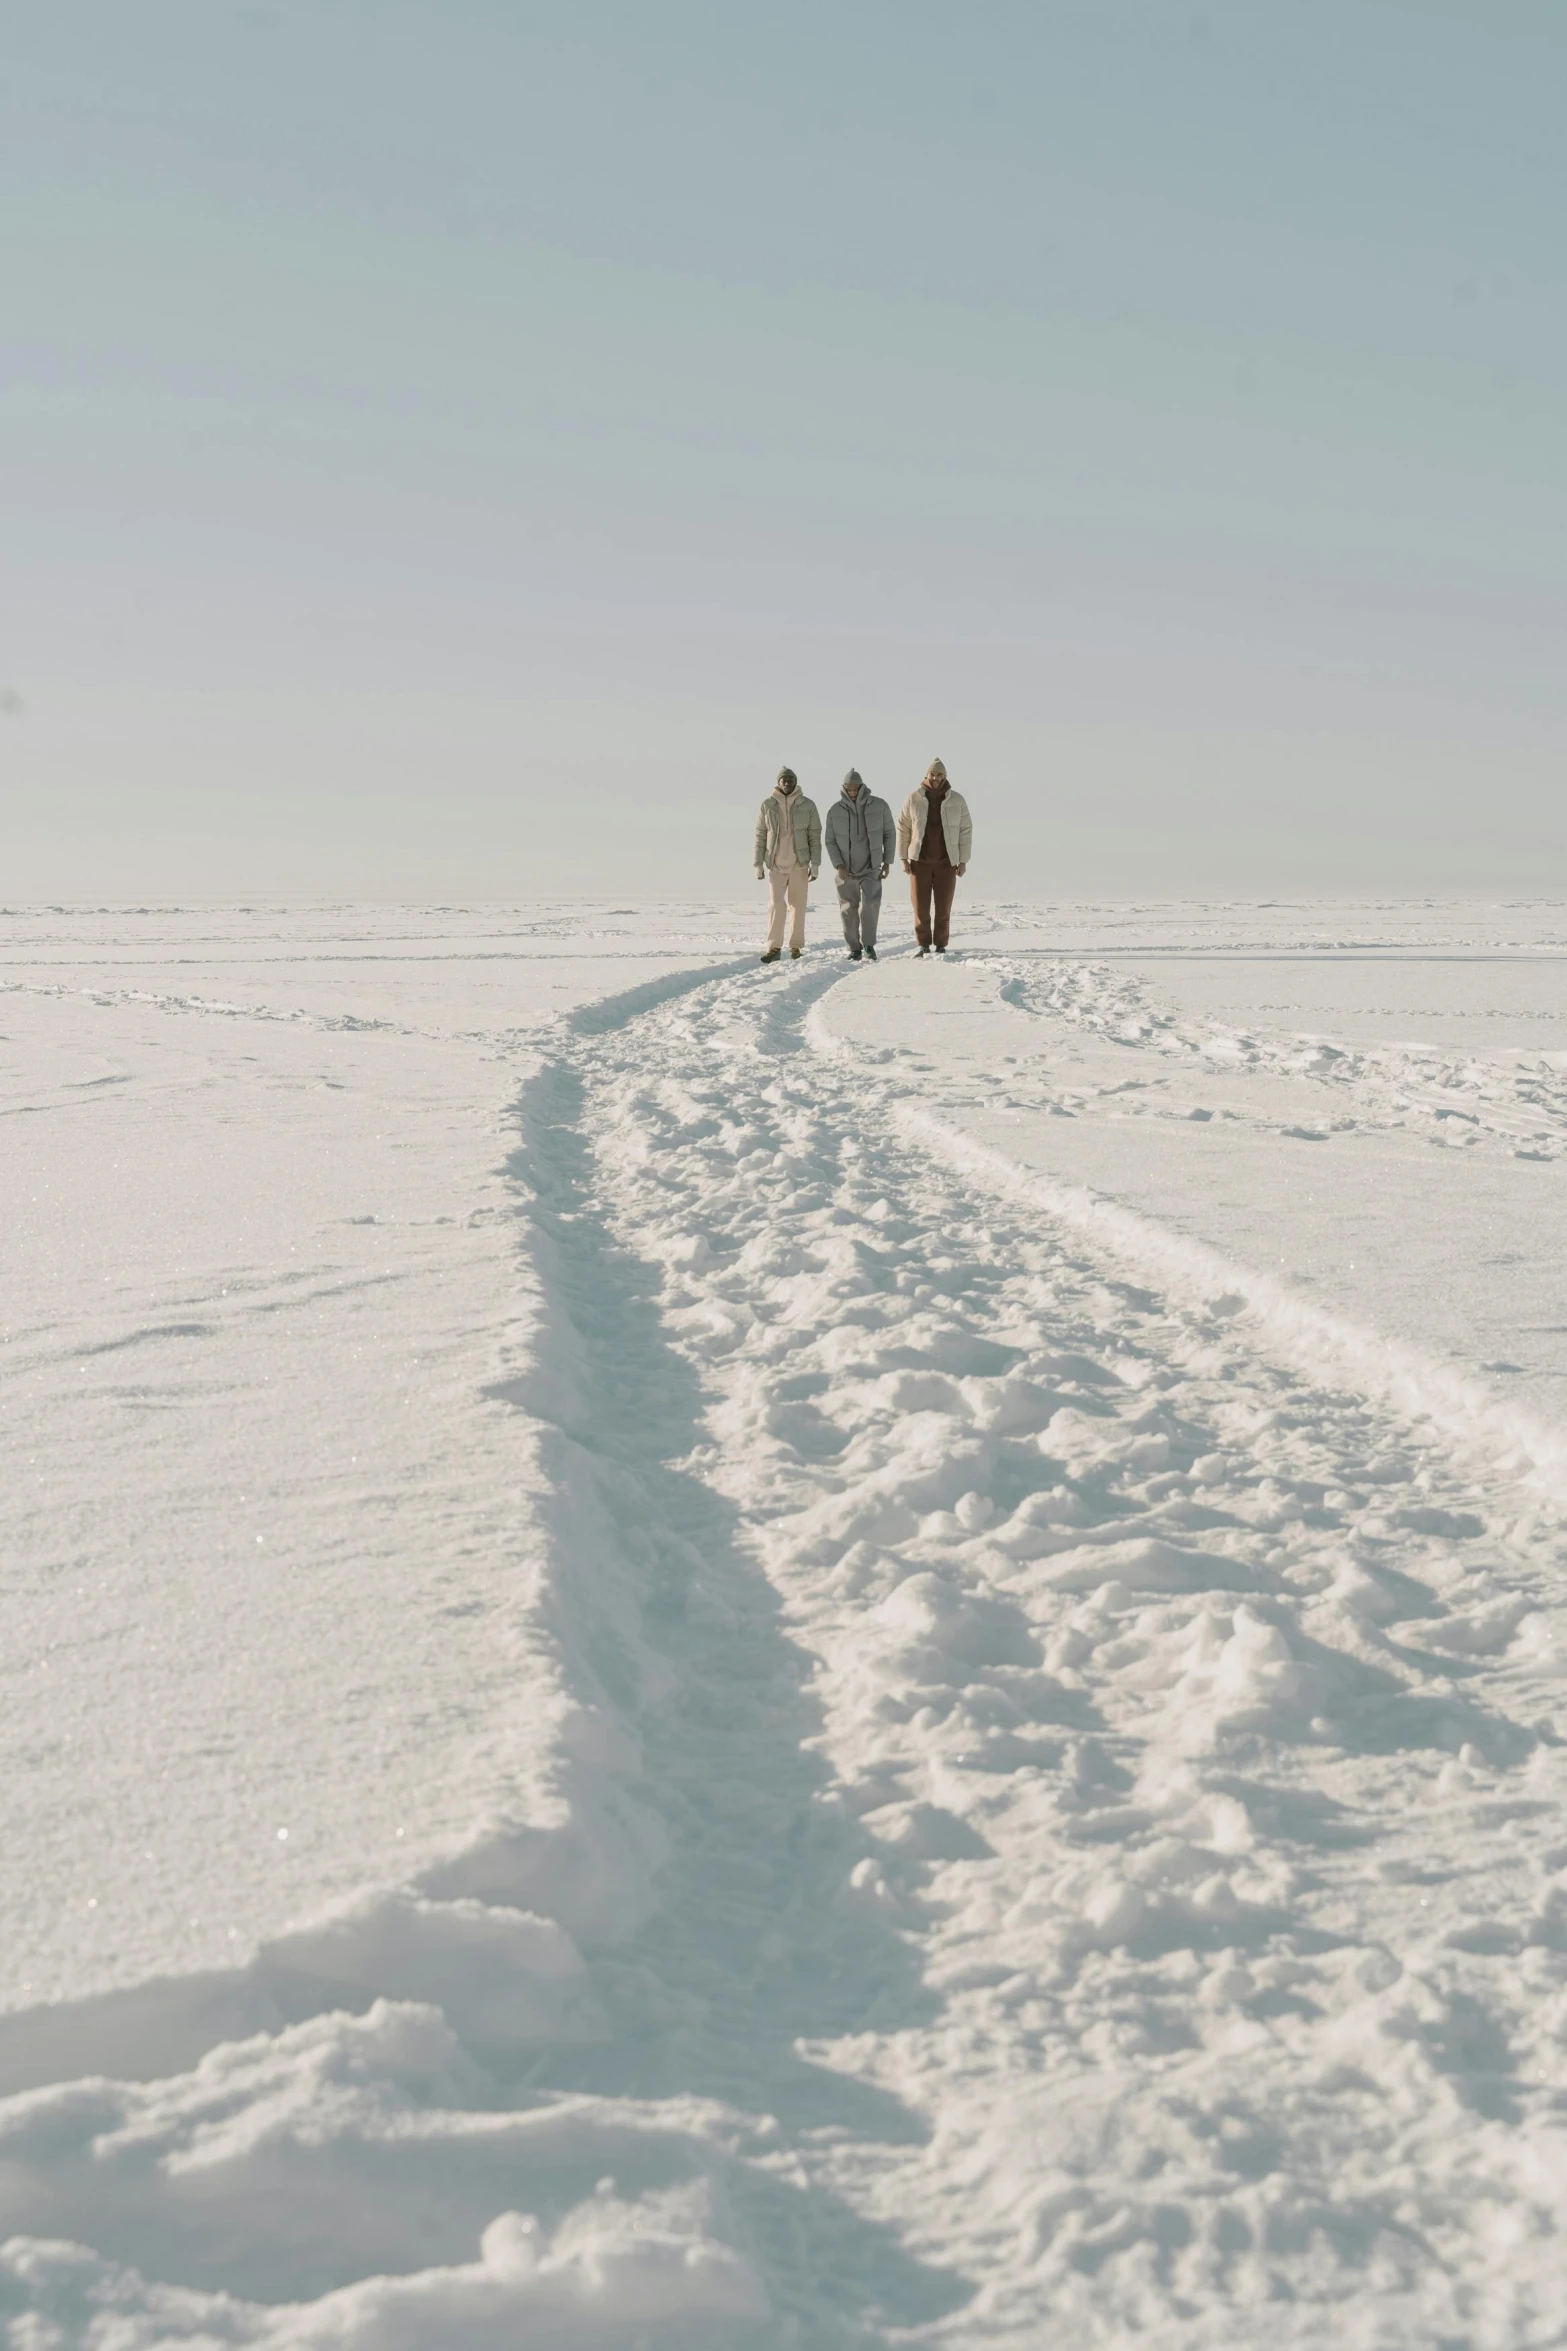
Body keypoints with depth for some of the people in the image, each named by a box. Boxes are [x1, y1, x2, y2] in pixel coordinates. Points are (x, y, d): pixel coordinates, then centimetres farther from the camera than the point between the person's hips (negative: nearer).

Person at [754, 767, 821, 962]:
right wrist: (758, 864, 0)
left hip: (799, 864, 0)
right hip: (776, 864, 0)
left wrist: (815, 864, -6)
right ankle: (774, 947, -6)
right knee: (776, 904, -8)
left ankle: (796, 946, 13)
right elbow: (760, 836, 3)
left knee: (797, 905, 5)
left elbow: (815, 837, 0)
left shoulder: (807, 806, -2)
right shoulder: (767, 806, -1)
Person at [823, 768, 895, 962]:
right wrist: (838, 866, -9)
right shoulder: (835, 810, -4)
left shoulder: (879, 806, -5)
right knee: (849, 910, 3)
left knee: (870, 904, -18)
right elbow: (829, 840, 1)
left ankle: (869, 944, -5)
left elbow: (889, 834, 4)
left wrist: (887, 861, 0)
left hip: (871, 868, -1)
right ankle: (854, 949, 14)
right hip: (846, 870, 1)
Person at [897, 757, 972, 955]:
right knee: (921, 906, -1)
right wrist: (904, 859, -2)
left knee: (943, 908, 0)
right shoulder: (914, 799, -4)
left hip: (946, 862, 0)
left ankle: (940, 945, 11)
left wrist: (963, 860, -2)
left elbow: (965, 831, 1)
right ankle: (924, 946, 10)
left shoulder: (957, 801, -3)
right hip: (920, 861, 0)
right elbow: (903, 829, 1)